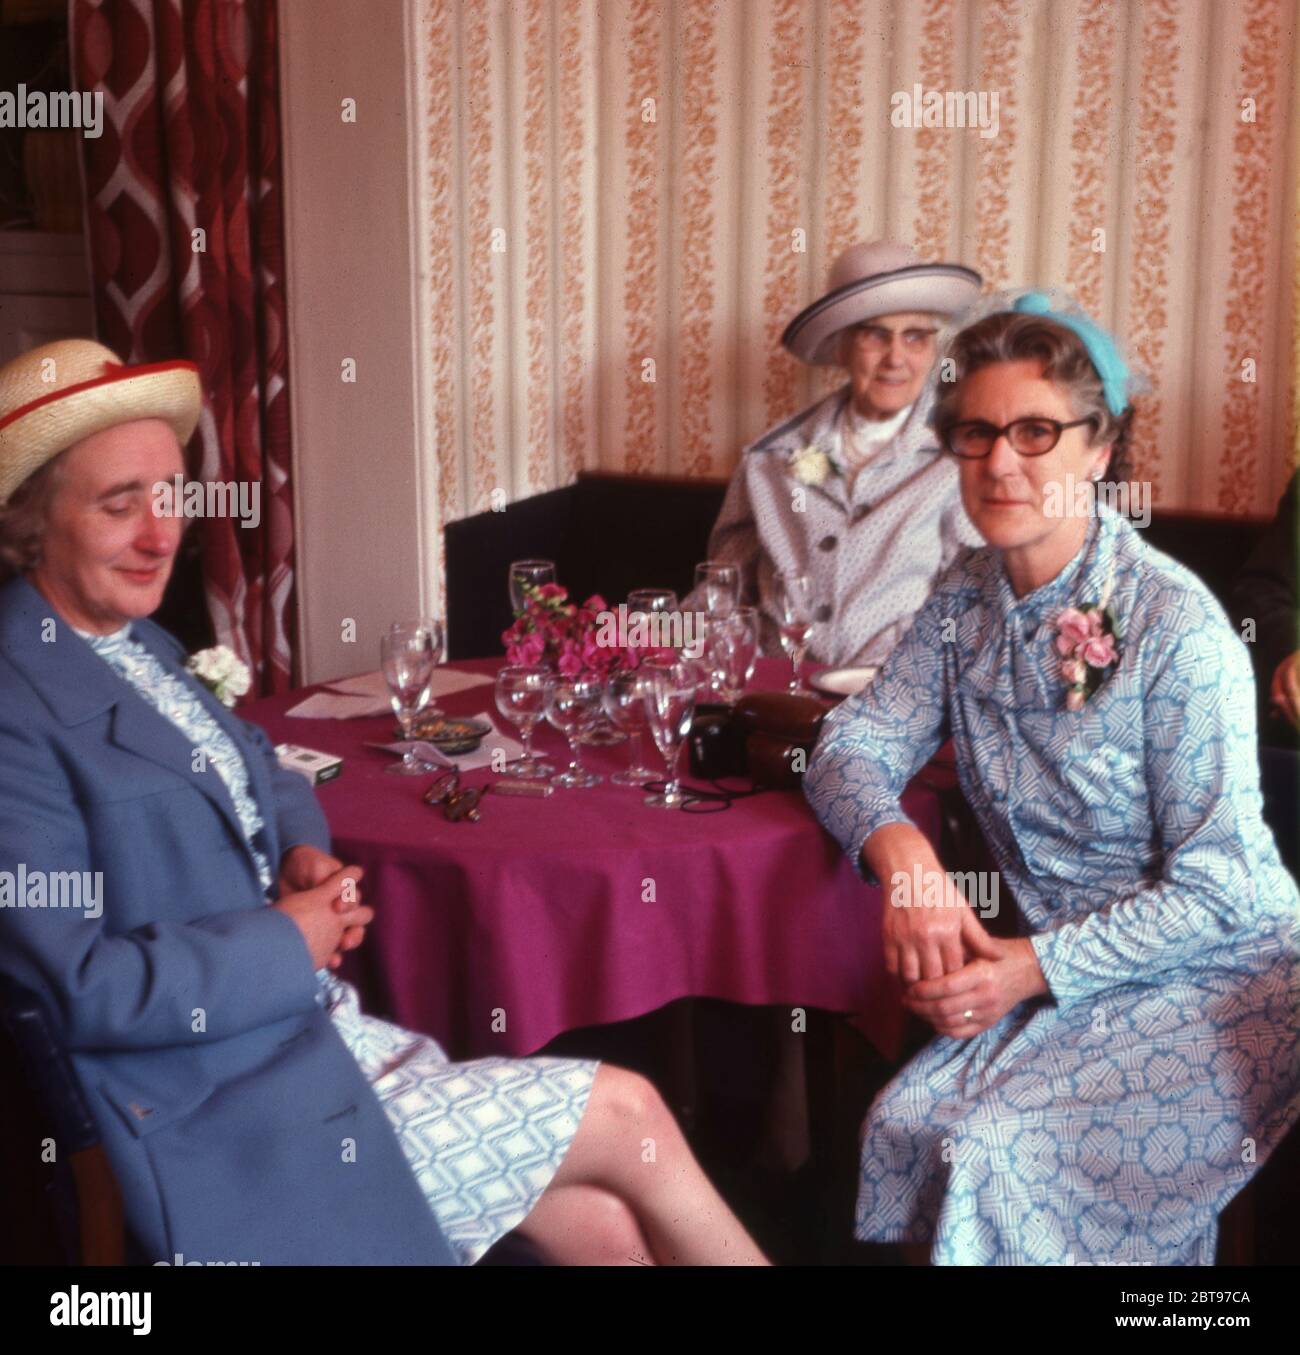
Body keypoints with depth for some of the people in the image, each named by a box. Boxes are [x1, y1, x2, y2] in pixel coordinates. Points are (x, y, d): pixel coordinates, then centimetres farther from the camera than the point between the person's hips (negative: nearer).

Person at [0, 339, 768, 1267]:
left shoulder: (137, 642, 11)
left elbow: (263, 775, 24)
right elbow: (82, 985, -22)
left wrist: (306, 854, 2)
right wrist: (286, 943, -13)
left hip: (322, 1029, 8)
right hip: (235, 1118, -8)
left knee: (608, 1228, -2)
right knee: (626, 1117, -4)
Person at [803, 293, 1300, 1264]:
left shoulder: (1176, 627, -18)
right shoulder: (967, 599, 1)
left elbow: (1214, 891, -17)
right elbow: (854, 747, 0)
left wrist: (1035, 968, -24)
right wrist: (902, 855, -22)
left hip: (1214, 974, -5)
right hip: (1053, 963, 5)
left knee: (998, 1153, -22)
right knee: (906, 1125, -17)